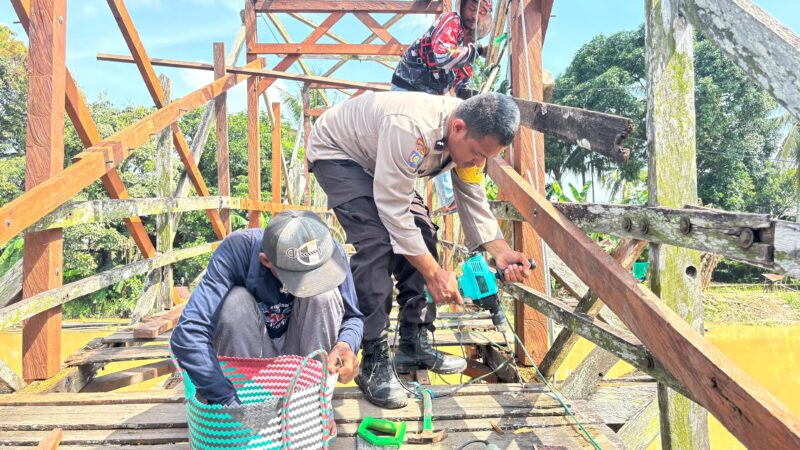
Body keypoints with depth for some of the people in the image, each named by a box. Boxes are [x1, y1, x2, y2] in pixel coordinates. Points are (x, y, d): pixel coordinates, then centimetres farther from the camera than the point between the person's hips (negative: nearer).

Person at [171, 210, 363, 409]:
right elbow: (188, 333, -38)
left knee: (323, 295, -27)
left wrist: (345, 344, -33)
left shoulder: (332, 252, -22)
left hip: (304, 352, 2)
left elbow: (353, 316, -9)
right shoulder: (237, 250, -30)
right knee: (237, 301, -31)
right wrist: (228, 402, -43)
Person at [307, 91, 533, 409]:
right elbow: (393, 209, -37)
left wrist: (502, 253, -23)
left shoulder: (472, 137, -15)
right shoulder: (412, 129, -41)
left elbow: (473, 201, -8)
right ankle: (374, 362, -16)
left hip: (377, 161, 8)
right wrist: (434, 273, -32)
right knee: (377, 241, -26)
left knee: (422, 235, -3)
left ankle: (414, 345, 9)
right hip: (336, 153, -8)